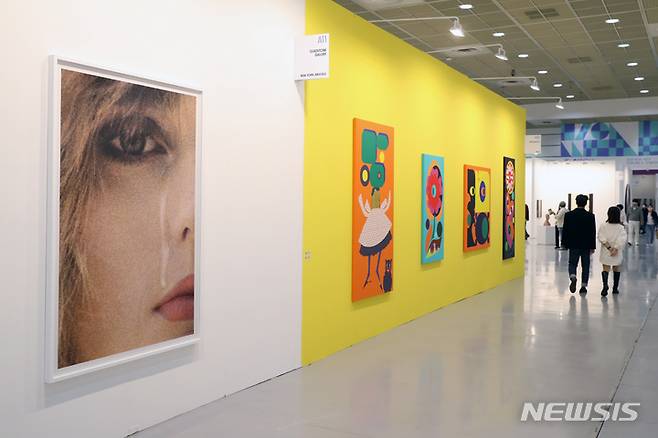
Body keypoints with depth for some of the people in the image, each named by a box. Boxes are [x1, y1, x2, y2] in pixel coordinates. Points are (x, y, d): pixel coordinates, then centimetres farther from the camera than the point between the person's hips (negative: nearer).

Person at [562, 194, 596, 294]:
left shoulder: (568, 215, -5)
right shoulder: (590, 216, -6)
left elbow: (565, 231, -2)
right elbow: (593, 233, -3)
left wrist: (565, 243, 8)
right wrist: (593, 246, 3)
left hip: (573, 245, 0)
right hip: (586, 245, 0)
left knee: (572, 263, 11)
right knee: (585, 266, 9)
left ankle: (573, 277, -17)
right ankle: (583, 286, 8)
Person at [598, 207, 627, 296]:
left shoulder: (603, 226, -6)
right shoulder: (621, 227, -6)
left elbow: (602, 238, -14)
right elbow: (622, 240, -18)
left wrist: (609, 247, -14)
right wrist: (615, 248, -18)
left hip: (606, 252, 0)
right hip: (618, 253, 1)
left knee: (606, 269, 2)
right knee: (617, 269, 17)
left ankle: (605, 285, -23)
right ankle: (615, 288, 23)